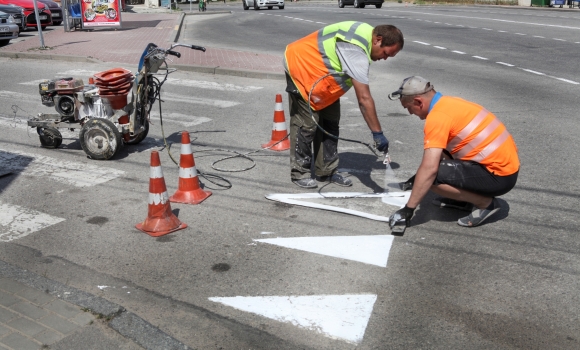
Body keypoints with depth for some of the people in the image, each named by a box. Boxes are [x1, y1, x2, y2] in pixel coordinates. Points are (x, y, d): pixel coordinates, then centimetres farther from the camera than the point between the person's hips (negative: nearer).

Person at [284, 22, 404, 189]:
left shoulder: (366, 33, -5)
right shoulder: (356, 51, -34)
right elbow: (364, 99, -38)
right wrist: (377, 134, -36)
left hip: (320, 72, 10)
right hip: (301, 67, -10)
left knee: (330, 122, 8)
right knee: (307, 124, -9)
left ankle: (326, 171, 15)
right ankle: (299, 173, 4)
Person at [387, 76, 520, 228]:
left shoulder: (437, 116, -19)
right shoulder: (448, 103, 10)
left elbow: (429, 168, -26)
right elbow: (439, 154, 24)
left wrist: (408, 209, -21)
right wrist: (417, 181, 30)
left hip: (500, 175, -10)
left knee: (432, 176, -19)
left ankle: (485, 203, -3)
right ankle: (466, 197, 15)